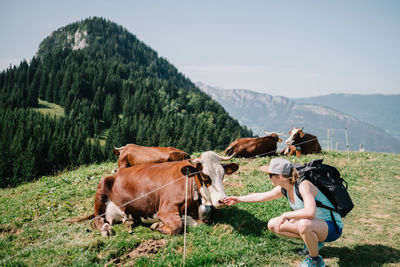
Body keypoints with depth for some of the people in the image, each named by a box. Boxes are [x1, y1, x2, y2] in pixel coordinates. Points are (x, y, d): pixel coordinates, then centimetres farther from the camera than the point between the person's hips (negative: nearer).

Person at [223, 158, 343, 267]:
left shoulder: (304, 185, -28)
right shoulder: (283, 189, -2)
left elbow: (310, 212, -42)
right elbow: (261, 196, 14)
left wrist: (285, 215, -31)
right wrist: (239, 199, 23)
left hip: (332, 227, -8)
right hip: (313, 224, 8)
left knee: (304, 224, -41)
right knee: (272, 224, 5)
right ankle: (313, 241, 11)